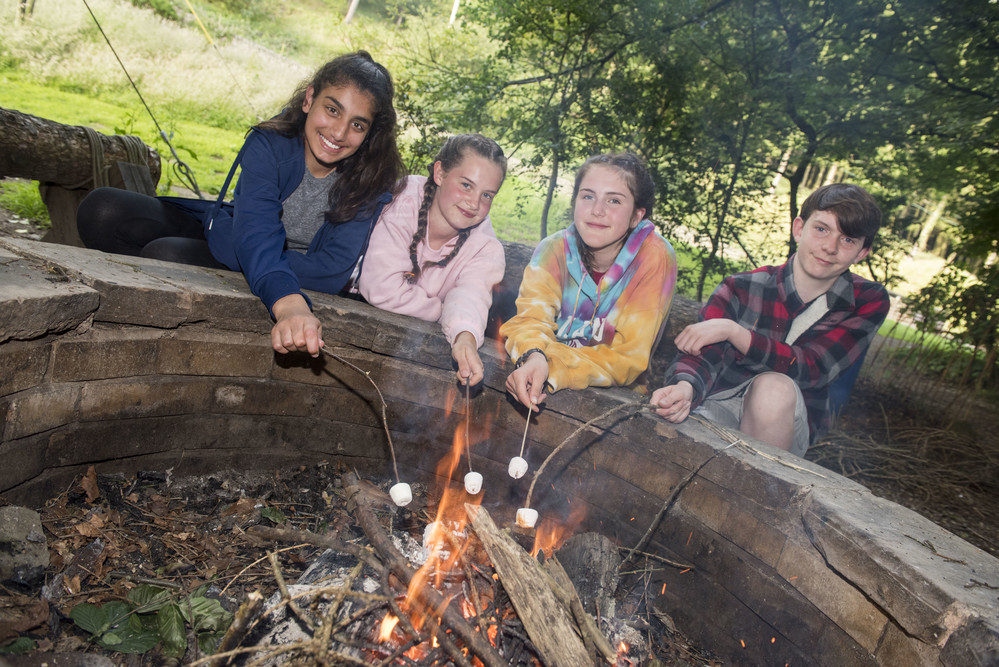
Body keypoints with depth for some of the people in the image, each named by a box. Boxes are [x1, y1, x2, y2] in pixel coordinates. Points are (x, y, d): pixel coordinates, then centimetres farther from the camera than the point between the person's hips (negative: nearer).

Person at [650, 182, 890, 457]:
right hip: (720, 405, -1)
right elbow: (701, 352, -14)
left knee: (775, 386, -34)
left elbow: (811, 369, -15)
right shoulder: (743, 288, -6)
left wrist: (732, 330, -26)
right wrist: (685, 387, -40)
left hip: (791, 425, 2)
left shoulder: (868, 303, -3)